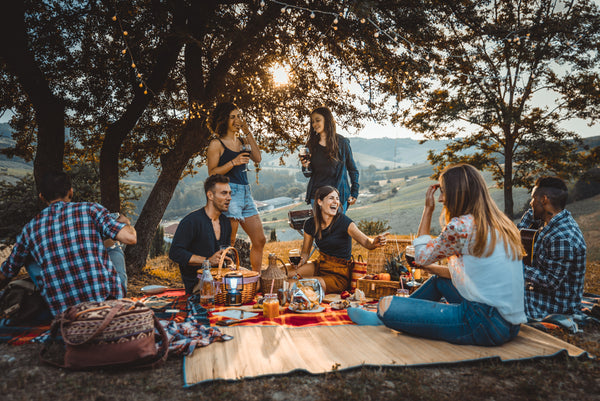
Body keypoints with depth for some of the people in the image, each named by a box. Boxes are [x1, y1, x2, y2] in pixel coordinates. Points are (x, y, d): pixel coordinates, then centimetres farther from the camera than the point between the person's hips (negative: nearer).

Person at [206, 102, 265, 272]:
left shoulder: (241, 142, 18)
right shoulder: (216, 144, -1)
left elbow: (257, 158, 2)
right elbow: (212, 173, -7)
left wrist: (248, 132, 3)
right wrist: (233, 162, -18)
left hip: (246, 193, 7)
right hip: (229, 193, -7)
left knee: (260, 240, 8)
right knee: (228, 244, -7)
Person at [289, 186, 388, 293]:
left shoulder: (344, 222, -17)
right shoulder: (310, 224, -4)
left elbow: (366, 242, -25)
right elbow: (305, 252, 9)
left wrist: (375, 242, -47)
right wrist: (302, 261, -13)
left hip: (340, 275, -4)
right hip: (321, 266, 5)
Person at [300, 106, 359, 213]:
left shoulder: (342, 142, -1)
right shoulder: (312, 144, 6)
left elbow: (352, 169, 6)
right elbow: (309, 174, 10)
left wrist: (354, 193, 2)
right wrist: (306, 167, -13)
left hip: (338, 195, -2)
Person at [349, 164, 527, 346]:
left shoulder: (461, 225, -14)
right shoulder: (500, 224, 11)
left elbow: (422, 256, 1)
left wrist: (428, 209, 6)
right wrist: (432, 267, 25)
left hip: (487, 324, -10)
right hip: (510, 323, 10)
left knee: (387, 305, -8)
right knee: (438, 279, 29)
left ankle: (385, 317, 28)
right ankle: (383, 317, 38)